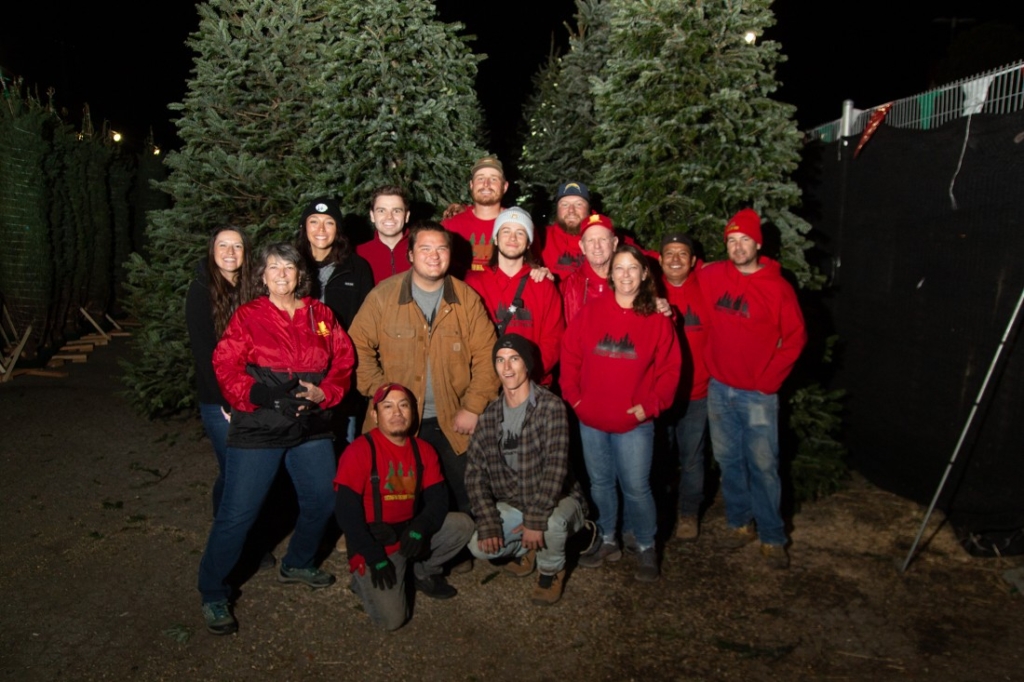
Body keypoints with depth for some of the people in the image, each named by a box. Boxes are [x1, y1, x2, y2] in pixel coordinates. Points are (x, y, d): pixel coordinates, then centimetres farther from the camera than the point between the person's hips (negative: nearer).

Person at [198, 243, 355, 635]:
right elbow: (226, 366, -8)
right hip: (257, 430, -4)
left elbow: (343, 361, 6)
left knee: (323, 499, 12)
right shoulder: (247, 316, -1)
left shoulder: (320, 315, 9)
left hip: (311, 428, 4)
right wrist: (259, 395, -20)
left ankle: (297, 565, 38)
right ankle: (213, 594, 18)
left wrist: (323, 392, -11)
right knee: (237, 512, -2)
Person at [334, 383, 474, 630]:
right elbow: (347, 512, -16)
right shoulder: (360, 451, -13)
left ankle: (424, 571, 11)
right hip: (373, 541, -5)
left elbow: (438, 499, -1)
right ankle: (365, 578, 12)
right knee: (391, 618, -19)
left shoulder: (423, 450, 2)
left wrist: (419, 530, -22)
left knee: (462, 525, -13)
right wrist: (375, 558, -19)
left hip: (409, 534, 5)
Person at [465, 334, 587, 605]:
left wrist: (536, 520, -32)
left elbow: (556, 467, -26)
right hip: (512, 504, 4)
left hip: (557, 500, -4)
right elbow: (475, 473, -4)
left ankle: (551, 570, 0)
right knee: (480, 546, -18)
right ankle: (522, 548, 18)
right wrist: (488, 524, -14)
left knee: (552, 522, -36)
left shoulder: (550, 406, -18)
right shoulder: (489, 416, -2)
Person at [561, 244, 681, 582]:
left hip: (635, 422, -2)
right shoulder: (590, 312, 0)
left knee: (636, 487, 2)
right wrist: (573, 396, -3)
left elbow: (670, 367, -3)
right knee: (600, 483, 15)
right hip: (591, 420, 3)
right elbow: (570, 356, 3)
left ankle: (646, 547, 23)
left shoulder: (657, 319, -3)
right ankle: (607, 541, 32)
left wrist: (651, 405, -10)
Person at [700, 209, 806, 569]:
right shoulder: (712, 276, 0)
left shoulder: (777, 286, -7)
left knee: (763, 466, 0)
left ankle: (772, 539, 13)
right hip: (719, 388, 3)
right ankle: (739, 524, 29)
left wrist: (770, 378, -6)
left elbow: (795, 337, -2)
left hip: (758, 393, -3)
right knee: (729, 462, 13)